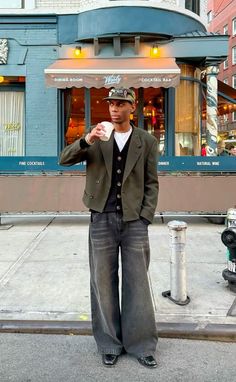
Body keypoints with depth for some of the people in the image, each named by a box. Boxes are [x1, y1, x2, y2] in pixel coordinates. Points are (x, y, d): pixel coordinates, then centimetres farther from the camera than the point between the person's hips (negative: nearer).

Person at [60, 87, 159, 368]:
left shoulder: (147, 141, 4)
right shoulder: (96, 138, 5)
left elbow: (151, 183, 5)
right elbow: (64, 160, -4)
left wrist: (145, 217, -4)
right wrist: (86, 140, -21)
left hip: (134, 221, -1)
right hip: (102, 220, 1)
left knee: (137, 284, 6)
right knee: (103, 283, 8)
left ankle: (141, 345, 21)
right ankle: (110, 344, 24)